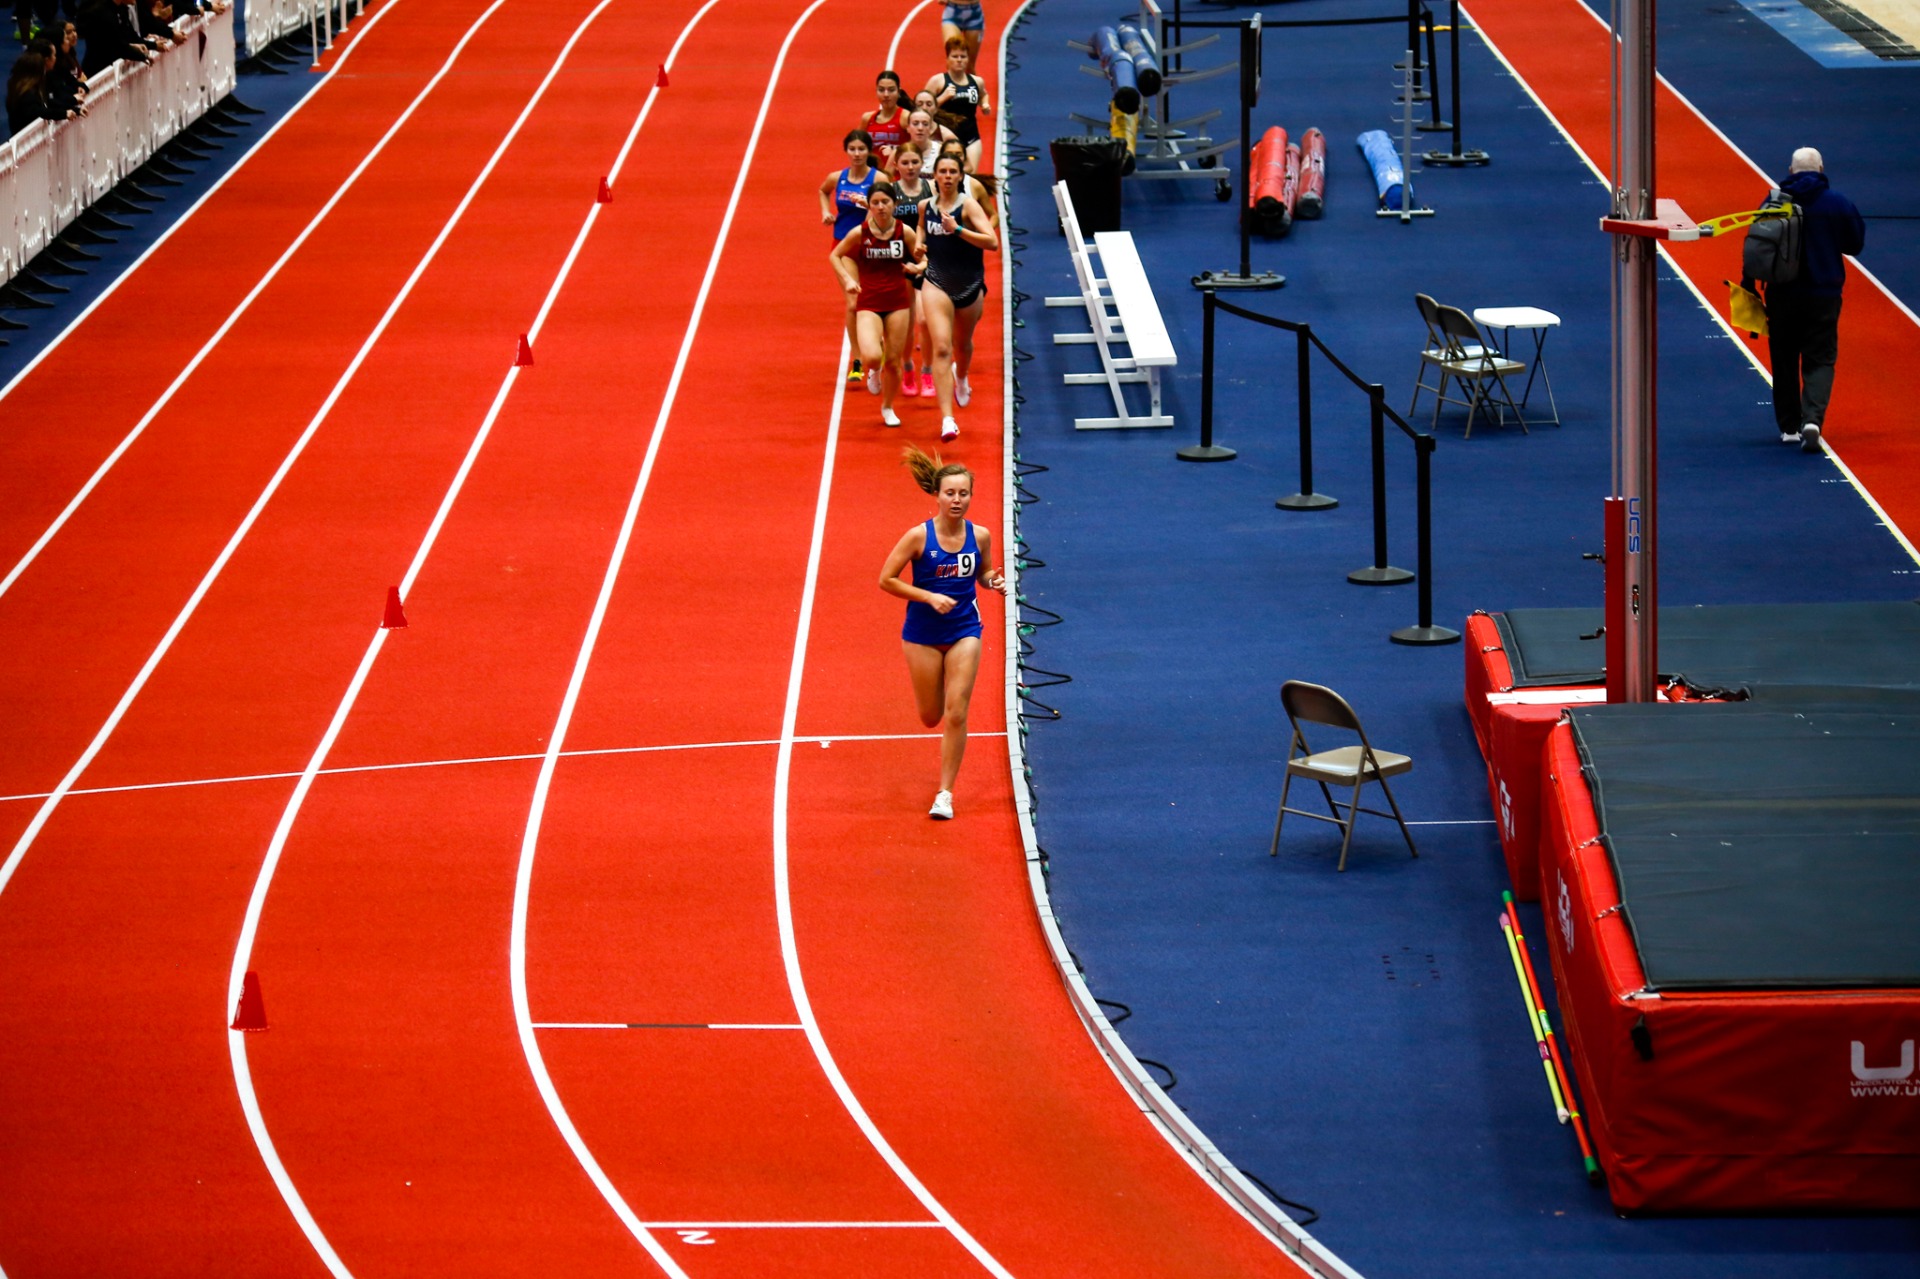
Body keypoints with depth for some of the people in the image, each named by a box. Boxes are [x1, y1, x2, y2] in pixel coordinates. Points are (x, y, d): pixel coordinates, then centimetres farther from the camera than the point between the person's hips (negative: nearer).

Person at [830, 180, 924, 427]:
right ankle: (874, 371, 16)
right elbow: (835, 255, 6)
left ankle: (888, 408, 32)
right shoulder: (859, 233, -9)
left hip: (898, 302, 2)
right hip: (869, 303, -2)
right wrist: (848, 279, -8)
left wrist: (917, 268, -16)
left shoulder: (905, 232, -5)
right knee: (872, 357, -23)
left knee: (893, 361, 7)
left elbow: (924, 261, 7)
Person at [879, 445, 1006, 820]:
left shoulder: (980, 536, -7)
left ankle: (945, 793, 5)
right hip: (923, 633, -1)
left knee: (956, 714, -6)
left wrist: (994, 581, -11)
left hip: (964, 631, 1)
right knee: (931, 717, 8)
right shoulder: (919, 536, -16)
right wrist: (929, 597, -20)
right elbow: (886, 580, -11)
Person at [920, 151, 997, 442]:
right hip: (937, 284, 1)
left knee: (962, 344, 22)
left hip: (970, 285, -1)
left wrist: (957, 230, -29)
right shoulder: (927, 206, 1)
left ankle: (961, 377, 60)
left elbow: (992, 242, -22)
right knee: (941, 348, -16)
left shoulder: (968, 205, -11)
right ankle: (947, 419, -21)